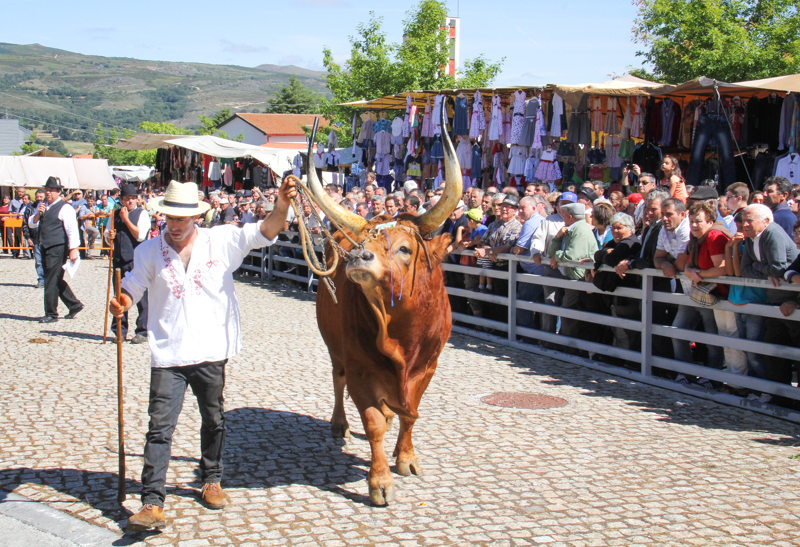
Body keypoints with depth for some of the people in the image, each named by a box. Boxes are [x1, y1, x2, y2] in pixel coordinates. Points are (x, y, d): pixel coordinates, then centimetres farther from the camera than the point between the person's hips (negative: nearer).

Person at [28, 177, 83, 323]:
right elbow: (31, 224, 15)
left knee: (52, 281, -6)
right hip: (45, 248, 8)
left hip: (58, 249, -8)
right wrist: (38, 214, -5)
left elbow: (72, 230, -14)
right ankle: (74, 305, 26)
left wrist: (73, 250, -20)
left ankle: (51, 314, 1)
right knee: (56, 280, 14)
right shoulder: (42, 206, 15)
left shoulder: (64, 208, -10)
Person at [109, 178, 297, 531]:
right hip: (168, 356, -1)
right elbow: (132, 287, 3)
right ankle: (152, 504, -7)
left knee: (214, 421, 16)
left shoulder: (221, 241, -1)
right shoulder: (149, 251, 3)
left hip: (212, 353, 1)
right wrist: (121, 304, -20)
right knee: (160, 427, -7)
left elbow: (265, 231, -9)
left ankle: (211, 481, 37)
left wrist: (282, 206, -28)